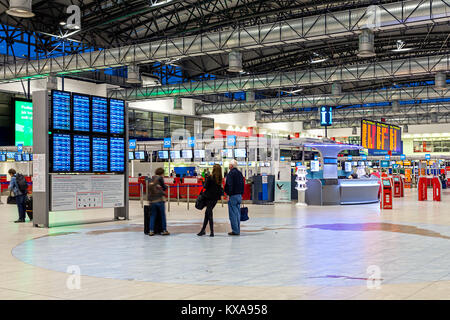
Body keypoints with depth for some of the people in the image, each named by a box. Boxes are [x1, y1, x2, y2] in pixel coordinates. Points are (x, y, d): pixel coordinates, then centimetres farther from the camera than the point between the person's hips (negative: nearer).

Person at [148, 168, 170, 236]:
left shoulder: (151, 180, 15)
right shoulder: (160, 178, -1)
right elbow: (164, 187, 4)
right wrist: (166, 186, 25)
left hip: (152, 200, 5)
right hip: (160, 199, -5)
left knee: (152, 216, 8)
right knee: (163, 215, 5)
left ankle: (151, 231, 2)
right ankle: (164, 230, 8)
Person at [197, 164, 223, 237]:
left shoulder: (210, 177, -14)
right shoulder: (220, 178, 1)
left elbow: (205, 186, -10)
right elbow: (220, 188, 5)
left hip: (209, 197, -5)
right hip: (216, 197, 5)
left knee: (209, 214, 1)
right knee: (207, 213, 13)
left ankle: (212, 232, -1)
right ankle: (203, 230, 18)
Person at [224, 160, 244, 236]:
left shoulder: (231, 173, -12)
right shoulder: (240, 173, 14)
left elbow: (230, 185, -17)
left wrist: (229, 195, -15)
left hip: (233, 195, -8)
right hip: (239, 195, 8)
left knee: (232, 214, -4)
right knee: (237, 213, 12)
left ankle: (235, 231, -4)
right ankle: (238, 230, 15)